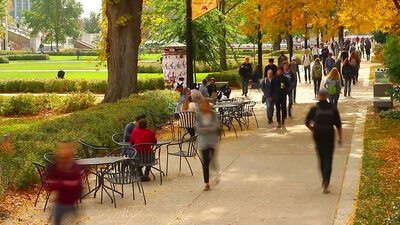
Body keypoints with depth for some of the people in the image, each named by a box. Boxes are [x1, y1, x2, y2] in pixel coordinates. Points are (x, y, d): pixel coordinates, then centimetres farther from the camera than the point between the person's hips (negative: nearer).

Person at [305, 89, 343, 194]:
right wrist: (340, 138, 12)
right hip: (329, 136, -1)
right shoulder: (333, 109, -2)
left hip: (318, 137, 1)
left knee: (322, 159, 17)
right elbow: (338, 125, 1)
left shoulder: (314, 109, -3)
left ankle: (325, 181, 27)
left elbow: (307, 123, 2)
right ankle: (326, 183, -15)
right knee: (328, 160, 0)